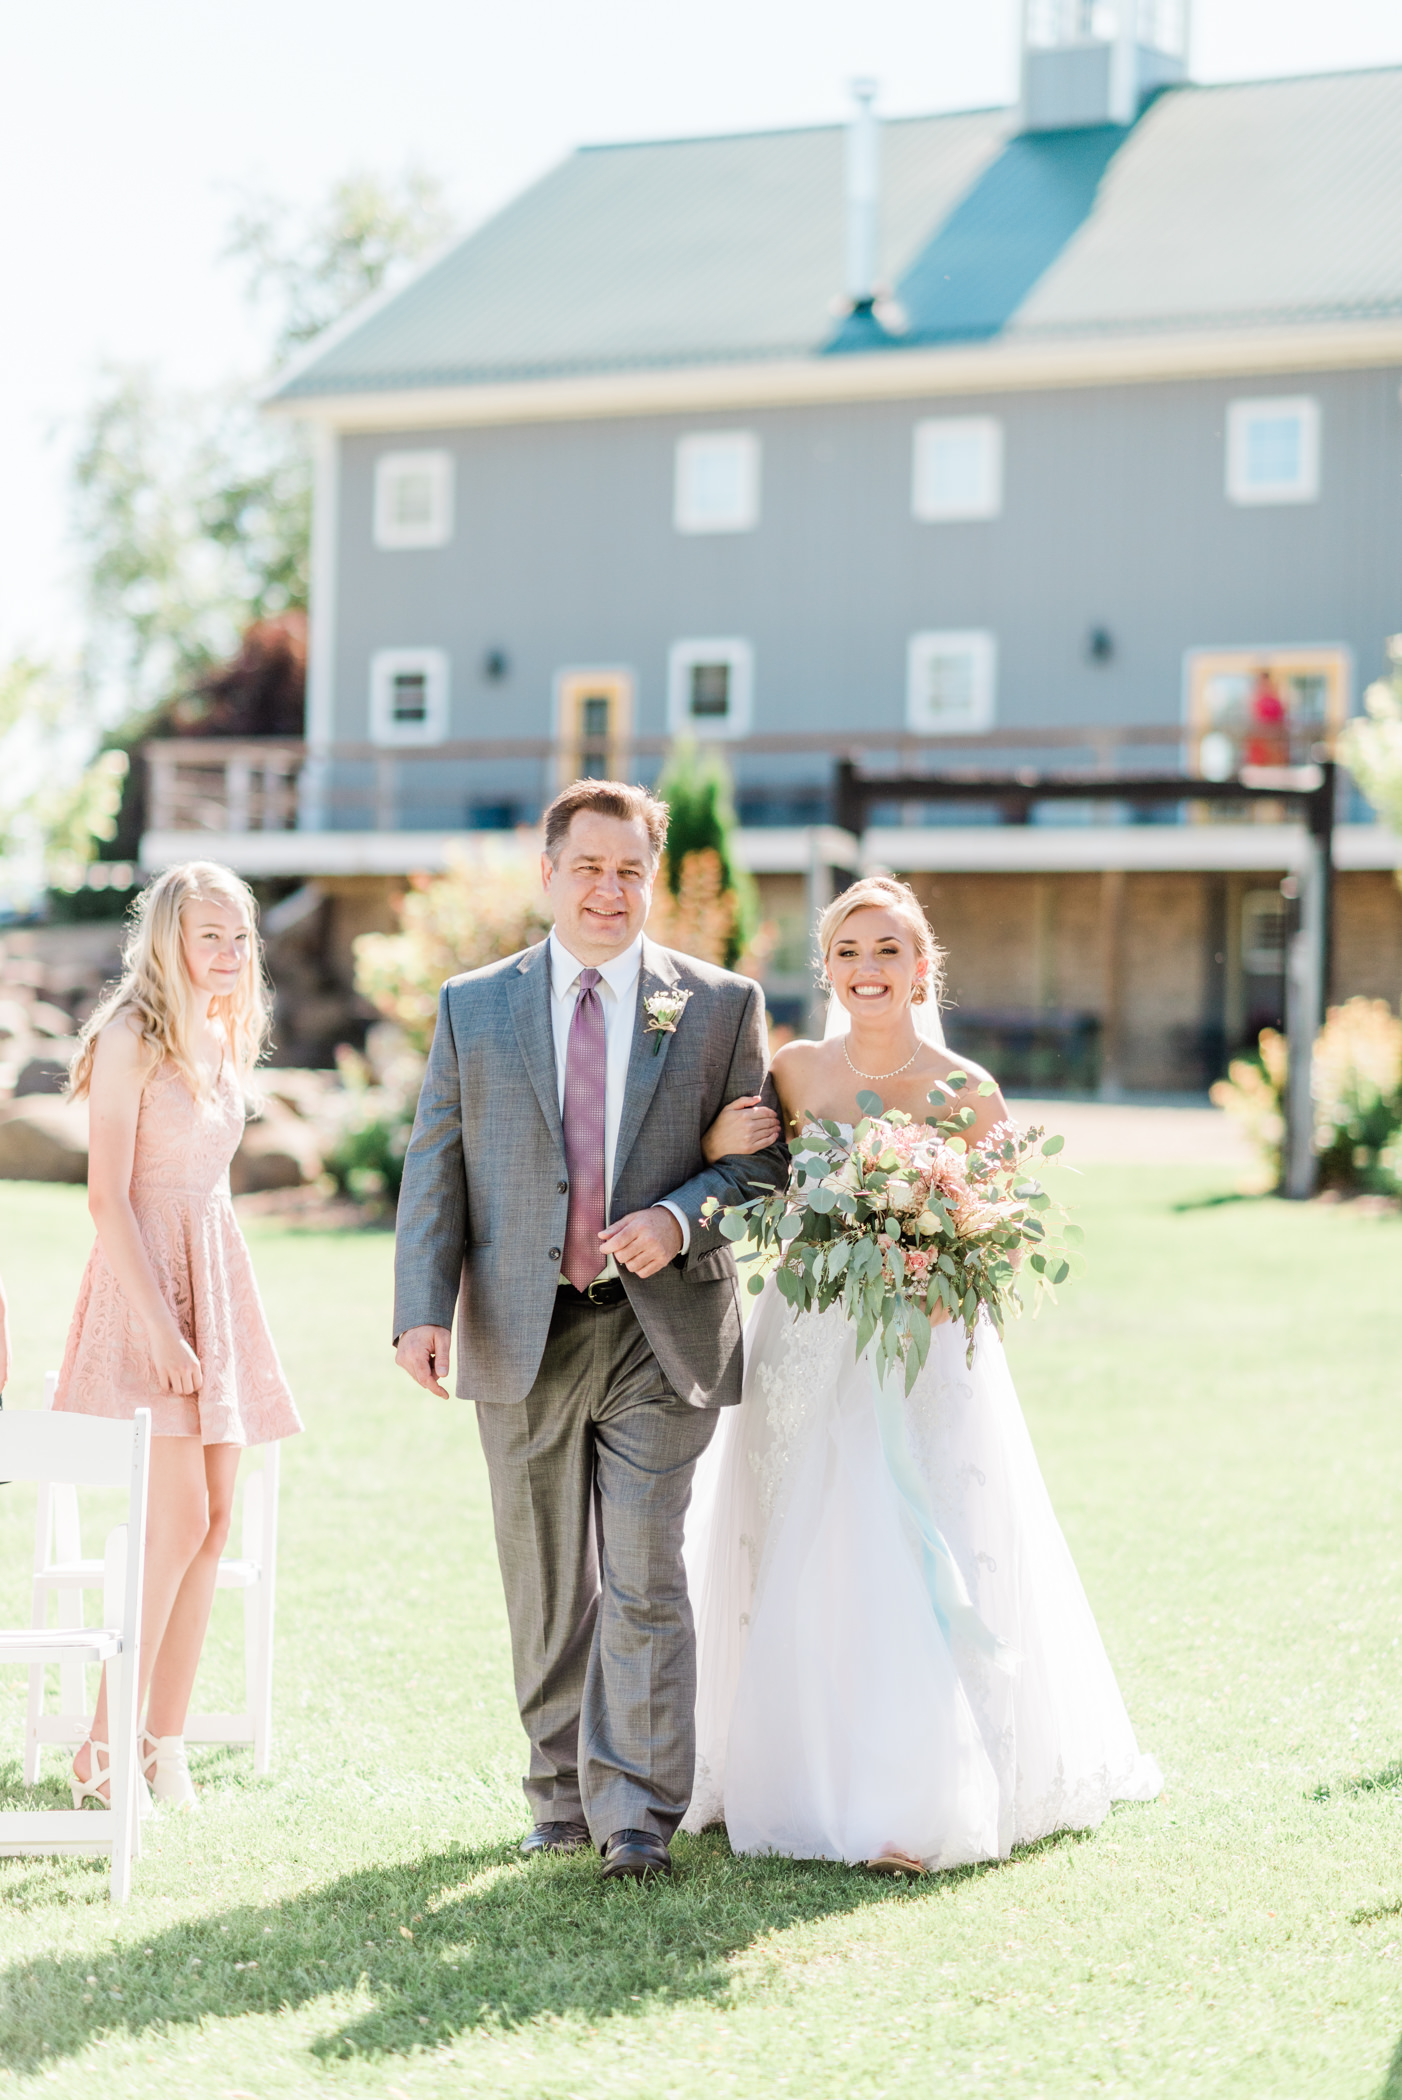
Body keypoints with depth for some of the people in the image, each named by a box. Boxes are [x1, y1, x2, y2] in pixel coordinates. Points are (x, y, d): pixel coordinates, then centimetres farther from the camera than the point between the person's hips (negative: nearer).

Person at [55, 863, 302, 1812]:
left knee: (214, 1518, 4)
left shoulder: (225, 1040, 14)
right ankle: (105, 1749, -5)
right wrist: (160, 1326, -20)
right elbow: (108, 1197, -15)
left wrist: (223, 1316, 15)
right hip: (146, 1280, -8)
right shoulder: (131, 1038, -10)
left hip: (219, 1278, 8)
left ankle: (166, 1742, 10)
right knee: (178, 1517, -13)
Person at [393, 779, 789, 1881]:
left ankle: (636, 1811, 0)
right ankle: (561, 1793, 22)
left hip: (661, 1332, -2)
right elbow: (434, 1170, 4)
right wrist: (424, 1311, -8)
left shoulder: (720, 1004, 4)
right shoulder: (473, 1007, 7)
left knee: (644, 1576, -7)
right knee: (546, 1586, 10)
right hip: (523, 1334, 2)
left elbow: (761, 1155, 4)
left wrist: (679, 1217, -16)